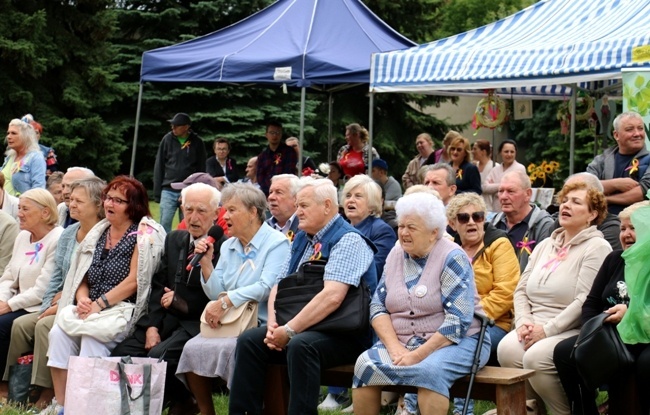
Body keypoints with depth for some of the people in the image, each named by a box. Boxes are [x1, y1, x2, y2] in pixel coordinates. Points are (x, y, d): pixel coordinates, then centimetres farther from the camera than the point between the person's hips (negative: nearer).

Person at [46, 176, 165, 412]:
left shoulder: (145, 235, -4)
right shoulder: (98, 233, 17)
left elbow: (134, 281, -12)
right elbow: (83, 277, 18)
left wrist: (99, 305, -16)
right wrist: (82, 299, -4)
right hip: (91, 308, 6)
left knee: (92, 336, -32)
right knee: (58, 332, -19)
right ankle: (61, 406, -16)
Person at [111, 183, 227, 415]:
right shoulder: (174, 240, 16)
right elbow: (158, 286, 12)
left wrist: (181, 302, -9)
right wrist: (152, 326, 0)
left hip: (197, 324, -7)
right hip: (166, 319, 7)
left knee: (158, 355, -30)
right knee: (121, 353, -12)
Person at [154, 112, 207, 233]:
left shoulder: (197, 143, 0)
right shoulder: (167, 139, 3)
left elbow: (201, 169, 5)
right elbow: (159, 166, 7)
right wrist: (157, 191, 3)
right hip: (168, 191, 1)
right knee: (165, 223, -5)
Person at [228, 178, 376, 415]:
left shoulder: (347, 240, -12)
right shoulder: (301, 239, 16)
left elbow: (332, 297, -24)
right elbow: (278, 286, 15)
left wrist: (289, 330, -21)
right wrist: (273, 326, -5)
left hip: (344, 335, -8)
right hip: (301, 328, 8)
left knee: (300, 345, -35)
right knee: (248, 341, -8)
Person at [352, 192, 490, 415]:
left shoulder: (452, 258, -9)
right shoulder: (395, 255, 9)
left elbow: (458, 320, -17)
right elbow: (378, 306, 5)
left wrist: (418, 354, -22)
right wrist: (395, 347, -12)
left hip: (454, 343, -5)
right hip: (401, 342, 5)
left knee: (428, 370, -35)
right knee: (365, 364, -22)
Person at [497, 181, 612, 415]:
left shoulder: (597, 247, -4)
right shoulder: (545, 245, 19)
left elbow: (585, 301, -14)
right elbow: (521, 289, 15)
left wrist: (547, 329, -18)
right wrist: (523, 322, -4)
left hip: (574, 332, -6)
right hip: (535, 329, 6)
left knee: (536, 356, -32)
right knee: (507, 349, -25)